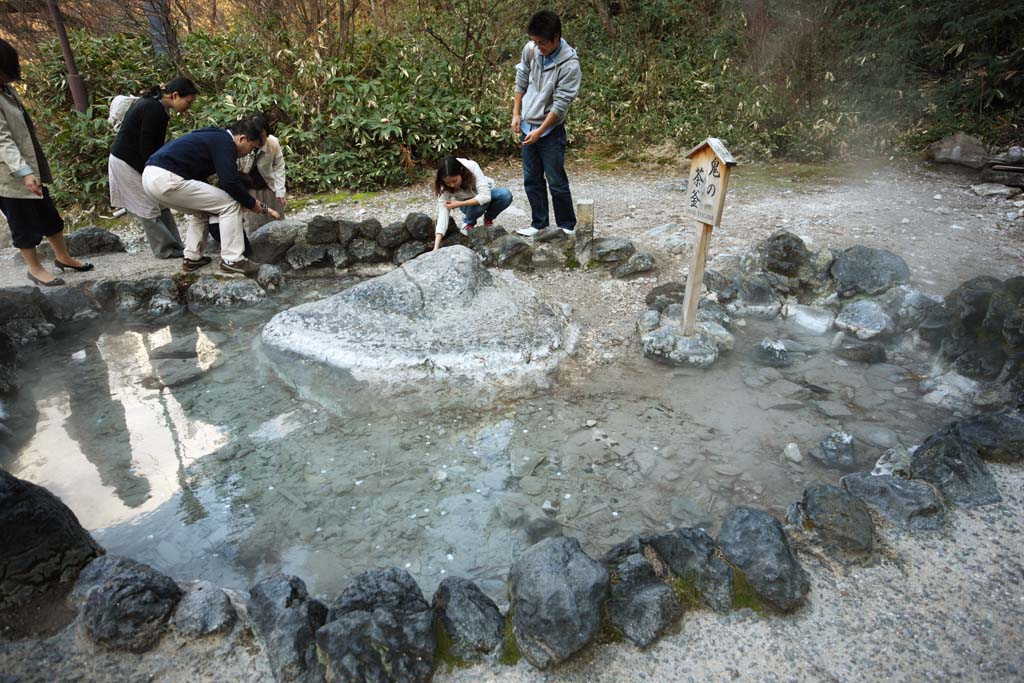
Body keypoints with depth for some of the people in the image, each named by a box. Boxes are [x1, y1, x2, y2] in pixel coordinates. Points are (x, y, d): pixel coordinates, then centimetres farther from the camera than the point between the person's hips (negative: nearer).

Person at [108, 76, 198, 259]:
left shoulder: (154, 104, 6)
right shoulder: (154, 110, -23)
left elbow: (153, 144, 8)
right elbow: (147, 148, -22)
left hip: (135, 161, 9)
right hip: (127, 163, -9)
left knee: (159, 203, 9)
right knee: (149, 208, -2)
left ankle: (175, 246, 12)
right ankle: (167, 249, 5)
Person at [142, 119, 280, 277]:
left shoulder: (215, 137, 24)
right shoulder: (225, 142, -5)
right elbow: (231, 183, -16)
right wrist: (259, 207, -4)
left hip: (150, 176, 10)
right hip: (167, 179, -10)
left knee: (201, 209, 27)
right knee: (230, 204, -4)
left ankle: (192, 258, 21)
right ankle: (231, 260, -1)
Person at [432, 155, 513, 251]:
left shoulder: (472, 167, -33)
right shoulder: (445, 187, -27)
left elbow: (485, 196, -38)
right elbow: (443, 212, -32)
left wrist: (459, 204, -38)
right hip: (468, 204, 0)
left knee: (506, 195, -32)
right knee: (480, 205, -37)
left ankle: (488, 219, -2)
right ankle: (468, 223, -2)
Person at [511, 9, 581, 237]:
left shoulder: (570, 64, -19)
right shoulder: (530, 49, -3)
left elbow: (560, 104, -18)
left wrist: (540, 131, -18)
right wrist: (516, 114, 7)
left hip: (551, 130, -6)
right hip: (528, 126, 6)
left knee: (556, 182, -2)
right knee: (531, 180, 9)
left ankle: (567, 226, 12)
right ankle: (539, 224, 20)